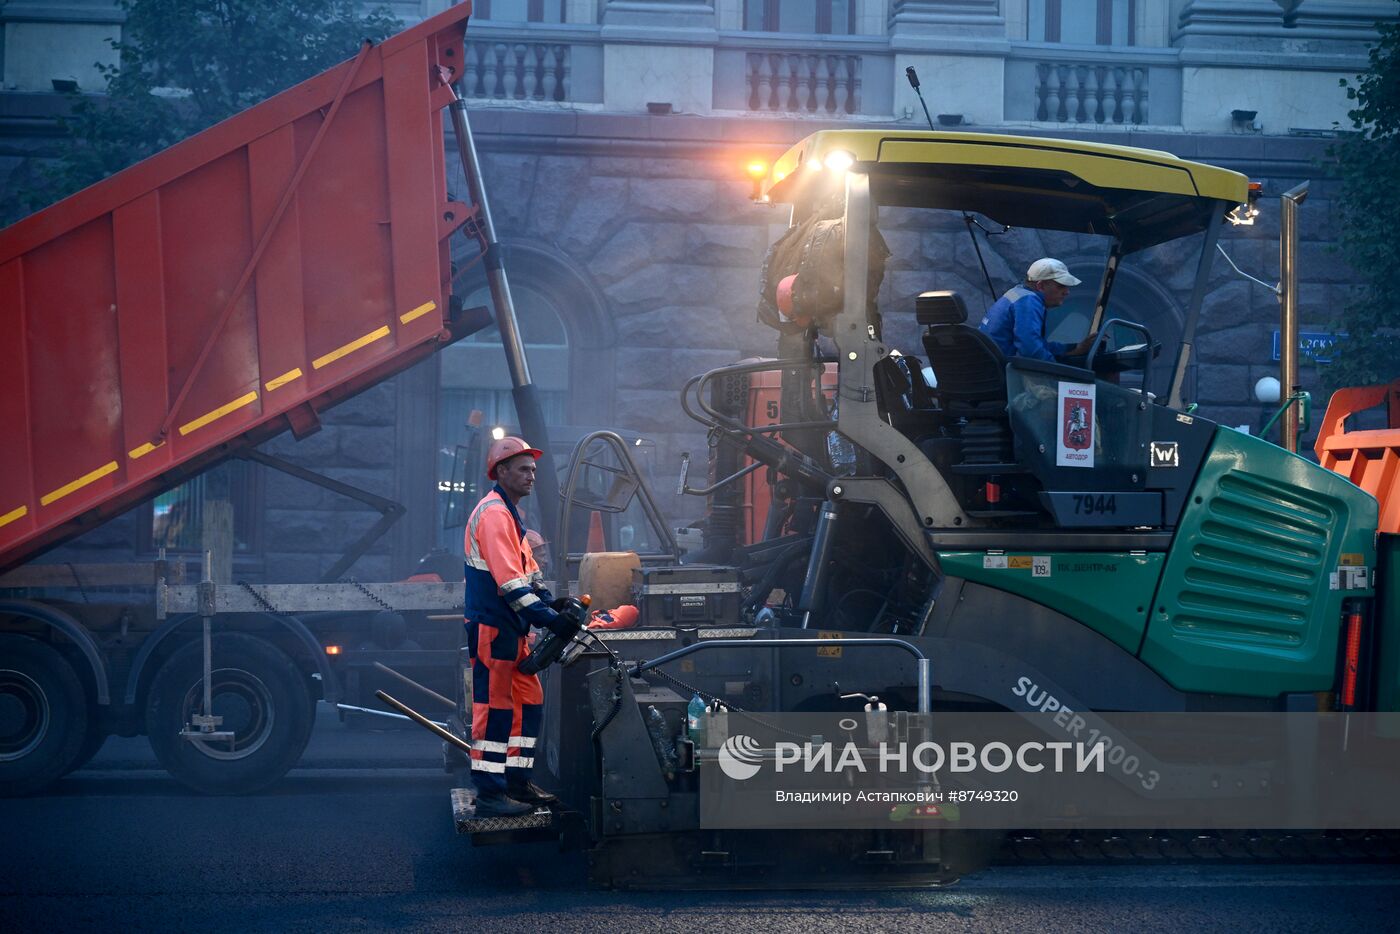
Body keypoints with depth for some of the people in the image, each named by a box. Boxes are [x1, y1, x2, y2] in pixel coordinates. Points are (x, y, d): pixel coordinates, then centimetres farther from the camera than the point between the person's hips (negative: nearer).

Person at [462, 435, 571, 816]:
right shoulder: (493, 513, -15)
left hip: (512, 628, 11)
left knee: (529, 700, 13)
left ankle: (517, 781, 21)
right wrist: (544, 615, -26)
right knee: (495, 706, -8)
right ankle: (489, 794, -6)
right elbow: (508, 578, -23)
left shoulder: (510, 515, 20)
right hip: (491, 627, -11)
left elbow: (529, 570, 20)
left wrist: (553, 602, 6)